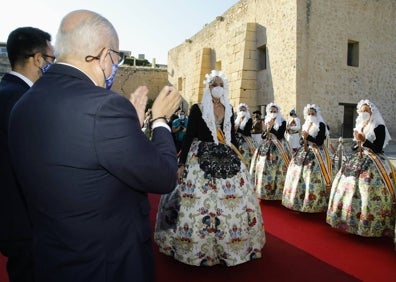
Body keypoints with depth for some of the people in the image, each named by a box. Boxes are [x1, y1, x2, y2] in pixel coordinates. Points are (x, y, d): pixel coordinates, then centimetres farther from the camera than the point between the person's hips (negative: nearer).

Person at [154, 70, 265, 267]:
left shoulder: (228, 109, 10)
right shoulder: (197, 109, -3)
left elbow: (232, 136, 15)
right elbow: (188, 136, -5)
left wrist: (236, 158, 13)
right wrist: (181, 163, -9)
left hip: (227, 160, 5)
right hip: (202, 160, -4)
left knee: (234, 202, 7)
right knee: (199, 203, -3)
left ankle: (229, 245, 26)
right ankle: (200, 248, 17)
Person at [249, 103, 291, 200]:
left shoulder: (282, 122, -2)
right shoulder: (266, 121, 11)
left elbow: (280, 135, -13)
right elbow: (263, 136, 10)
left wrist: (270, 128, -15)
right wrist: (266, 131, -9)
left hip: (278, 148, -4)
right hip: (266, 147, 5)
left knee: (277, 169, -10)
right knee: (264, 167, 1)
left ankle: (277, 192, 0)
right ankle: (264, 191, 12)